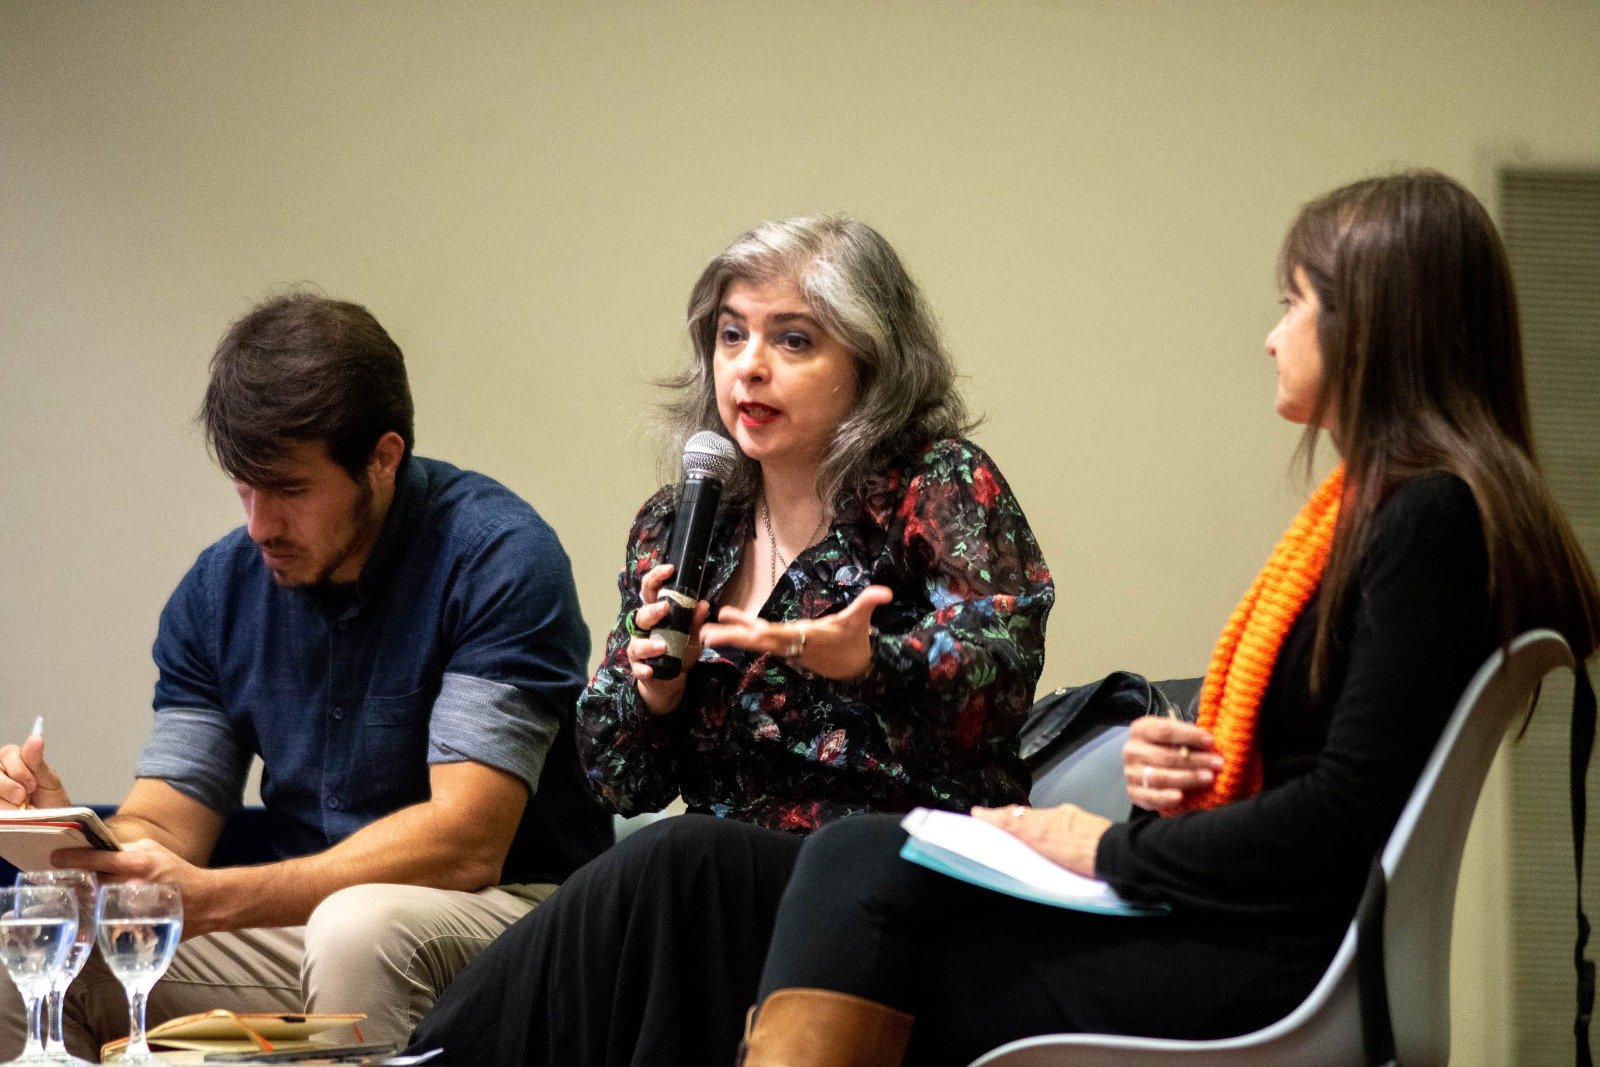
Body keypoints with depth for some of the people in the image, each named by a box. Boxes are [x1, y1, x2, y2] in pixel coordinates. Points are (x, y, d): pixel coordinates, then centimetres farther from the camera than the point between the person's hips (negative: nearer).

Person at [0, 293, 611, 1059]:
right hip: (305, 920, 5)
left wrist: (209, 898, -32)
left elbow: (465, 844, -23)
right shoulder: (218, 591, 5)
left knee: (360, 927, -38)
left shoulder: (497, 558, -15)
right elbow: (167, 830, 3)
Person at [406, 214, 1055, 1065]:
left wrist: (864, 661, -36)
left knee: (677, 862, -33)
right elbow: (621, 784, 14)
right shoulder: (676, 527, 14)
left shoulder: (938, 487, 0)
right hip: (727, 885, 4)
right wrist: (655, 679, -8)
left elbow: (998, 680, -16)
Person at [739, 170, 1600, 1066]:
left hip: (1280, 967, -9)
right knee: (859, 862, -3)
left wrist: (1114, 849, -9)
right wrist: (1169, 762, 2)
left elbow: (1340, 824, -19)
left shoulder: (1430, 522, -13)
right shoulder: (1375, 504, 18)